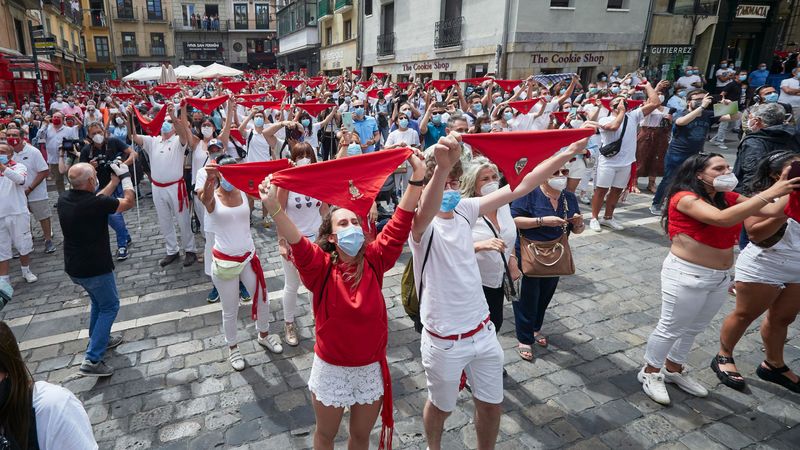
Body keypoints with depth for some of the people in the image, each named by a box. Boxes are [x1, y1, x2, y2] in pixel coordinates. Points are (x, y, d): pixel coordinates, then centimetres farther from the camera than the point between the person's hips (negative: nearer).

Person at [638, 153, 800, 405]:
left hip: (719, 278, 8)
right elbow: (722, 218, -33)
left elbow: (772, 210, -2)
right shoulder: (685, 198, -18)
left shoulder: (727, 198, 5)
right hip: (686, 276, -8)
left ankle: (674, 369, 40)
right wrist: (770, 193, -32)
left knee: (694, 328, 21)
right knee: (671, 329, 6)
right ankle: (650, 373, 26)